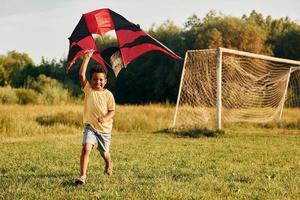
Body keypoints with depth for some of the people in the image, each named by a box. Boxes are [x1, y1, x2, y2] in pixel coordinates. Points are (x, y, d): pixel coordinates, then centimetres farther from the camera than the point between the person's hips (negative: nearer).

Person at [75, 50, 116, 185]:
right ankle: (82, 175, -21)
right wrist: (86, 58, -18)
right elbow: (81, 74, -17)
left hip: (105, 129, 1)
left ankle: (109, 164, 53)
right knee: (86, 148, -24)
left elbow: (112, 111, -5)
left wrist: (105, 118, -25)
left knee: (104, 153, 17)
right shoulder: (88, 89, -6)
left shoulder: (108, 95, -6)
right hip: (90, 127, -1)